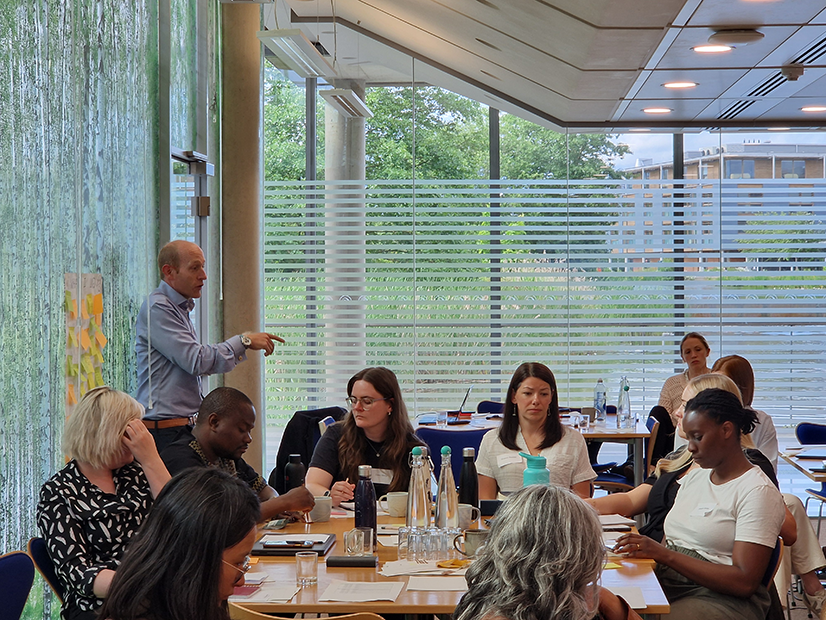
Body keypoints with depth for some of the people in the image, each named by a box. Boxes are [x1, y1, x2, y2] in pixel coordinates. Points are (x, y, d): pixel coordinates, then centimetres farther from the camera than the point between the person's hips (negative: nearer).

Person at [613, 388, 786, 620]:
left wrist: (664, 555, -18)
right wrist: (639, 549, -9)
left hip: (721, 599, -6)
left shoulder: (758, 492, -6)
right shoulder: (694, 478, 18)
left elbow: (745, 583, -15)